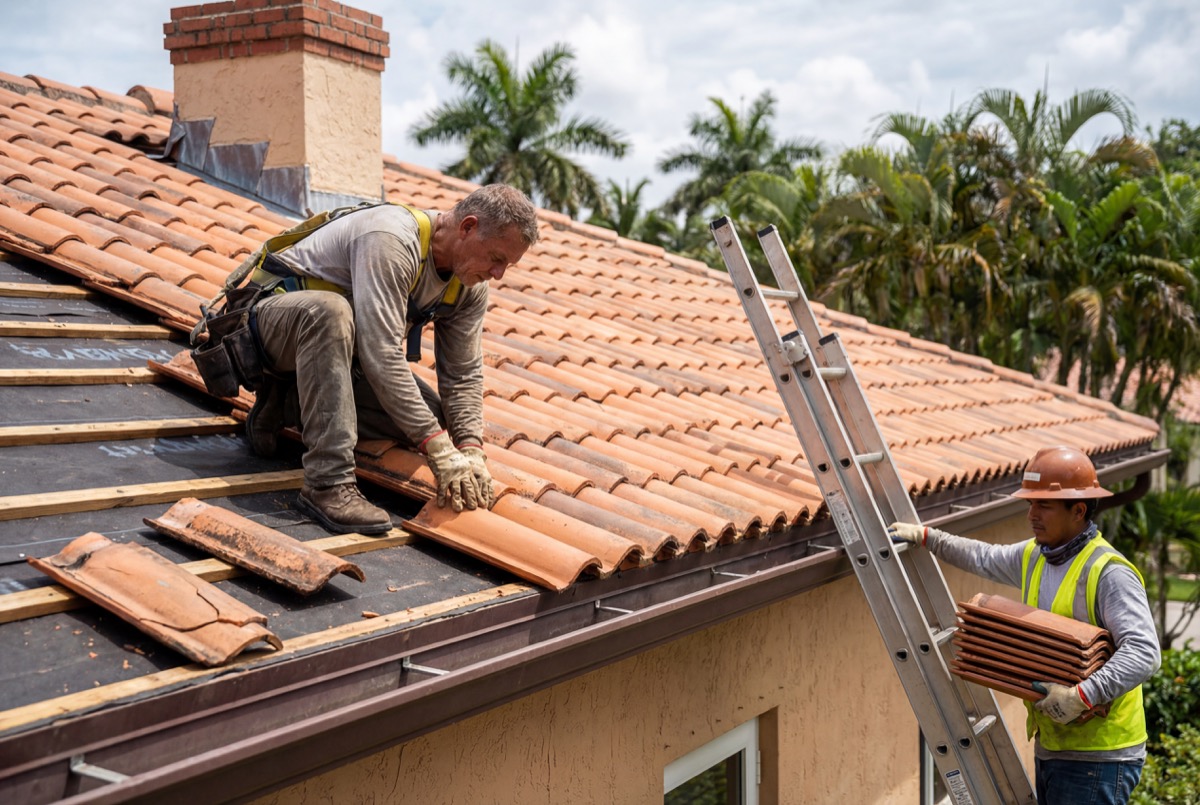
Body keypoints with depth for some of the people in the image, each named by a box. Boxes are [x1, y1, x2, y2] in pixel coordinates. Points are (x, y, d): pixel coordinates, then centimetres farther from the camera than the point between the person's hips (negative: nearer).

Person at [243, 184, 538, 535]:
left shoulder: (471, 286, -7)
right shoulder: (391, 241, -34)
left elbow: (464, 374, -4)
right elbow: (381, 355, -39)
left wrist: (471, 450, -20)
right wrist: (438, 448, -40)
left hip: (341, 341, 8)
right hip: (277, 314, -8)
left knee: (430, 416, -6)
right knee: (329, 310, -41)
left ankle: (293, 400, 5)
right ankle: (329, 483, -40)